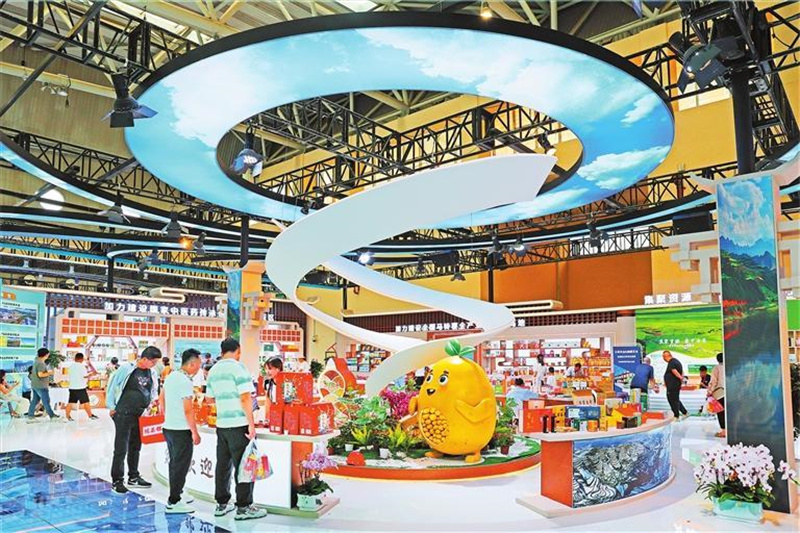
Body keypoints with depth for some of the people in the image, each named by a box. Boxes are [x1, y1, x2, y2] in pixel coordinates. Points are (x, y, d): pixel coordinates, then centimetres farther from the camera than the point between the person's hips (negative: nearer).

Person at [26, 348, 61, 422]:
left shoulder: (37, 362, 14)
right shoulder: (41, 363, -18)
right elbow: (40, 374, -25)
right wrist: (49, 373, -13)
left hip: (35, 385, 10)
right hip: (41, 386, -10)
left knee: (34, 401, 12)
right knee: (46, 401, -4)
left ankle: (30, 416, 13)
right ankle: (52, 416, 0)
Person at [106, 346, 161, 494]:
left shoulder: (152, 373, 4)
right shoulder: (127, 368, -12)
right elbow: (112, 386, -4)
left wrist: (153, 401, 4)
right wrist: (111, 407, -2)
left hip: (141, 415, 6)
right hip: (124, 414, -6)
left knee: (136, 447, 16)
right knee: (121, 448, -2)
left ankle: (133, 477, 28)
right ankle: (117, 481, 7)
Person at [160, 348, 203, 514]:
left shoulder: (170, 376, 7)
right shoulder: (185, 381, -20)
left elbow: (162, 400, 18)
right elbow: (188, 410, -21)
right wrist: (195, 432, -15)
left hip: (168, 426, 9)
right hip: (182, 430, -9)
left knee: (174, 463, 19)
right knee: (181, 465, 0)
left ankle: (176, 495, 29)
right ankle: (174, 502, 5)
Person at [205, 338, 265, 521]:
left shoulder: (213, 371, 11)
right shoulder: (238, 368, -11)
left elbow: (210, 398, 20)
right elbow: (245, 397, -17)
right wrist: (251, 423, -14)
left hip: (221, 424, 7)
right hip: (239, 424, -7)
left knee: (223, 464, 14)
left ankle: (221, 504, 22)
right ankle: (243, 507, 4)